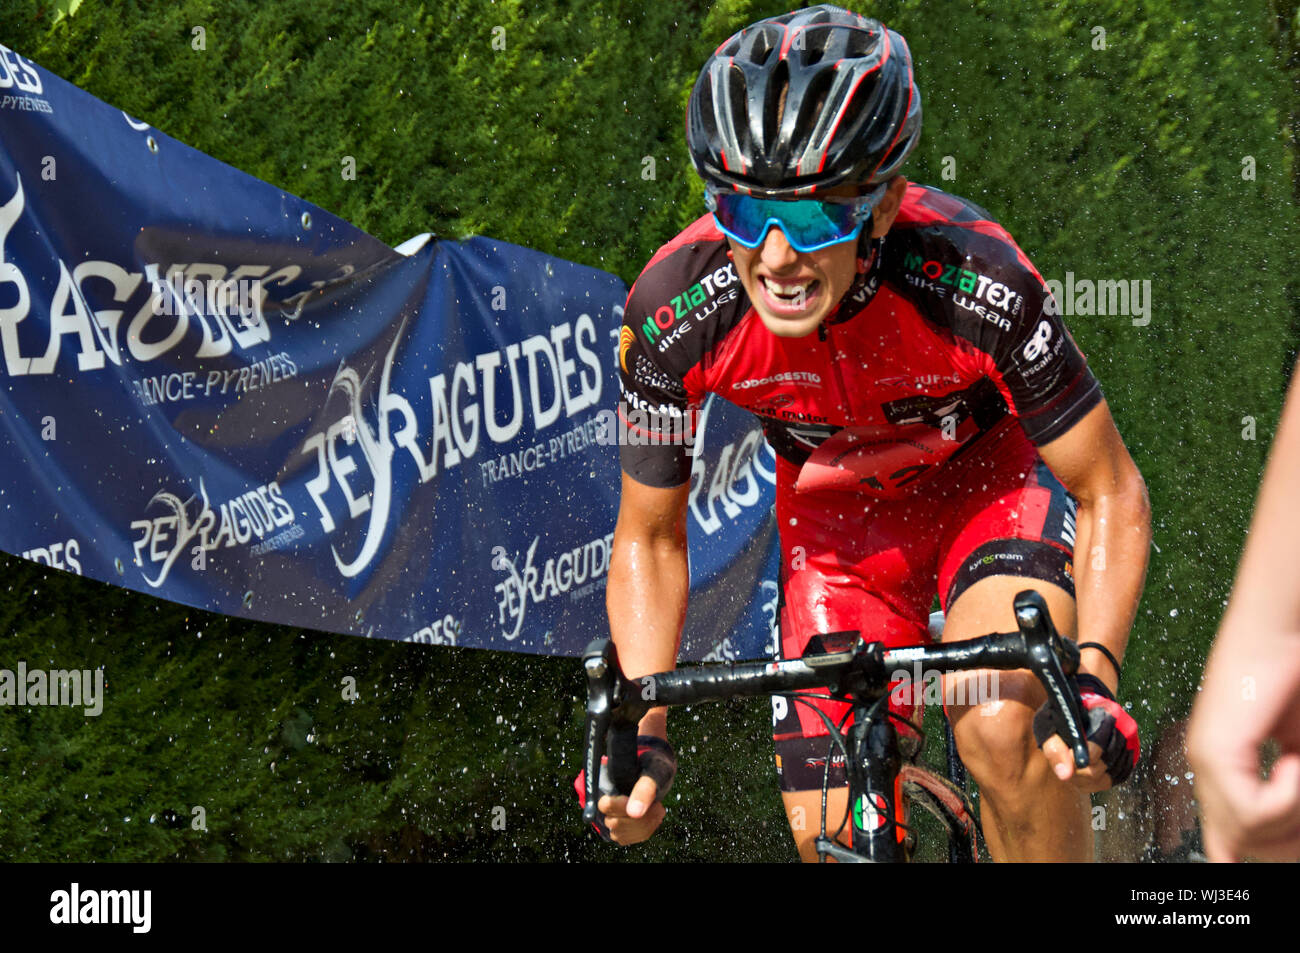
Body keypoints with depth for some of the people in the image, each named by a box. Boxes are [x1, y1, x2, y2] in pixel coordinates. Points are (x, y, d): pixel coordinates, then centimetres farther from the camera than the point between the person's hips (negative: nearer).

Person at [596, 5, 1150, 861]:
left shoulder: (976, 283, -36)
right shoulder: (675, 314, -29)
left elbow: (1112, 494, -23)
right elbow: (649, 539, -12)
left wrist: (1096, 676, -38)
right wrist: (642, 735, -25)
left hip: (991, 479, -3)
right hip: (835, 518, 3)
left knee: (996, 730, -30)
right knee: (828, 834, -4)